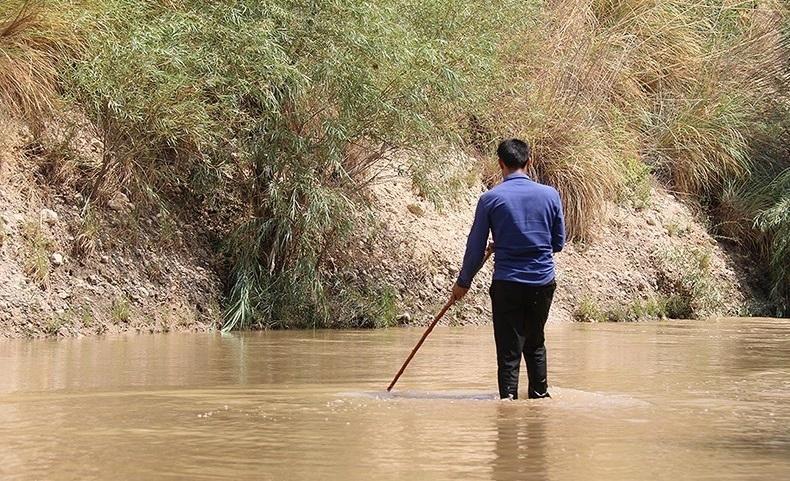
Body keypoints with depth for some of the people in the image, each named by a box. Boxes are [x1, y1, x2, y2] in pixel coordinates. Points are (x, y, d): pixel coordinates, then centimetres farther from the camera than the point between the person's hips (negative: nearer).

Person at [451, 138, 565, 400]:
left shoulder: (490, 199, -6)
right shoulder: (550, 195, 0)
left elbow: (476, 247, -1)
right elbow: (558, 242, 9)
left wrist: (463, 283, 12)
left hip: (507, 283, -3)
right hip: (543, 282, 3)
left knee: (509, 349, 3)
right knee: (536, 343, 21)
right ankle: (539, 395, 26)